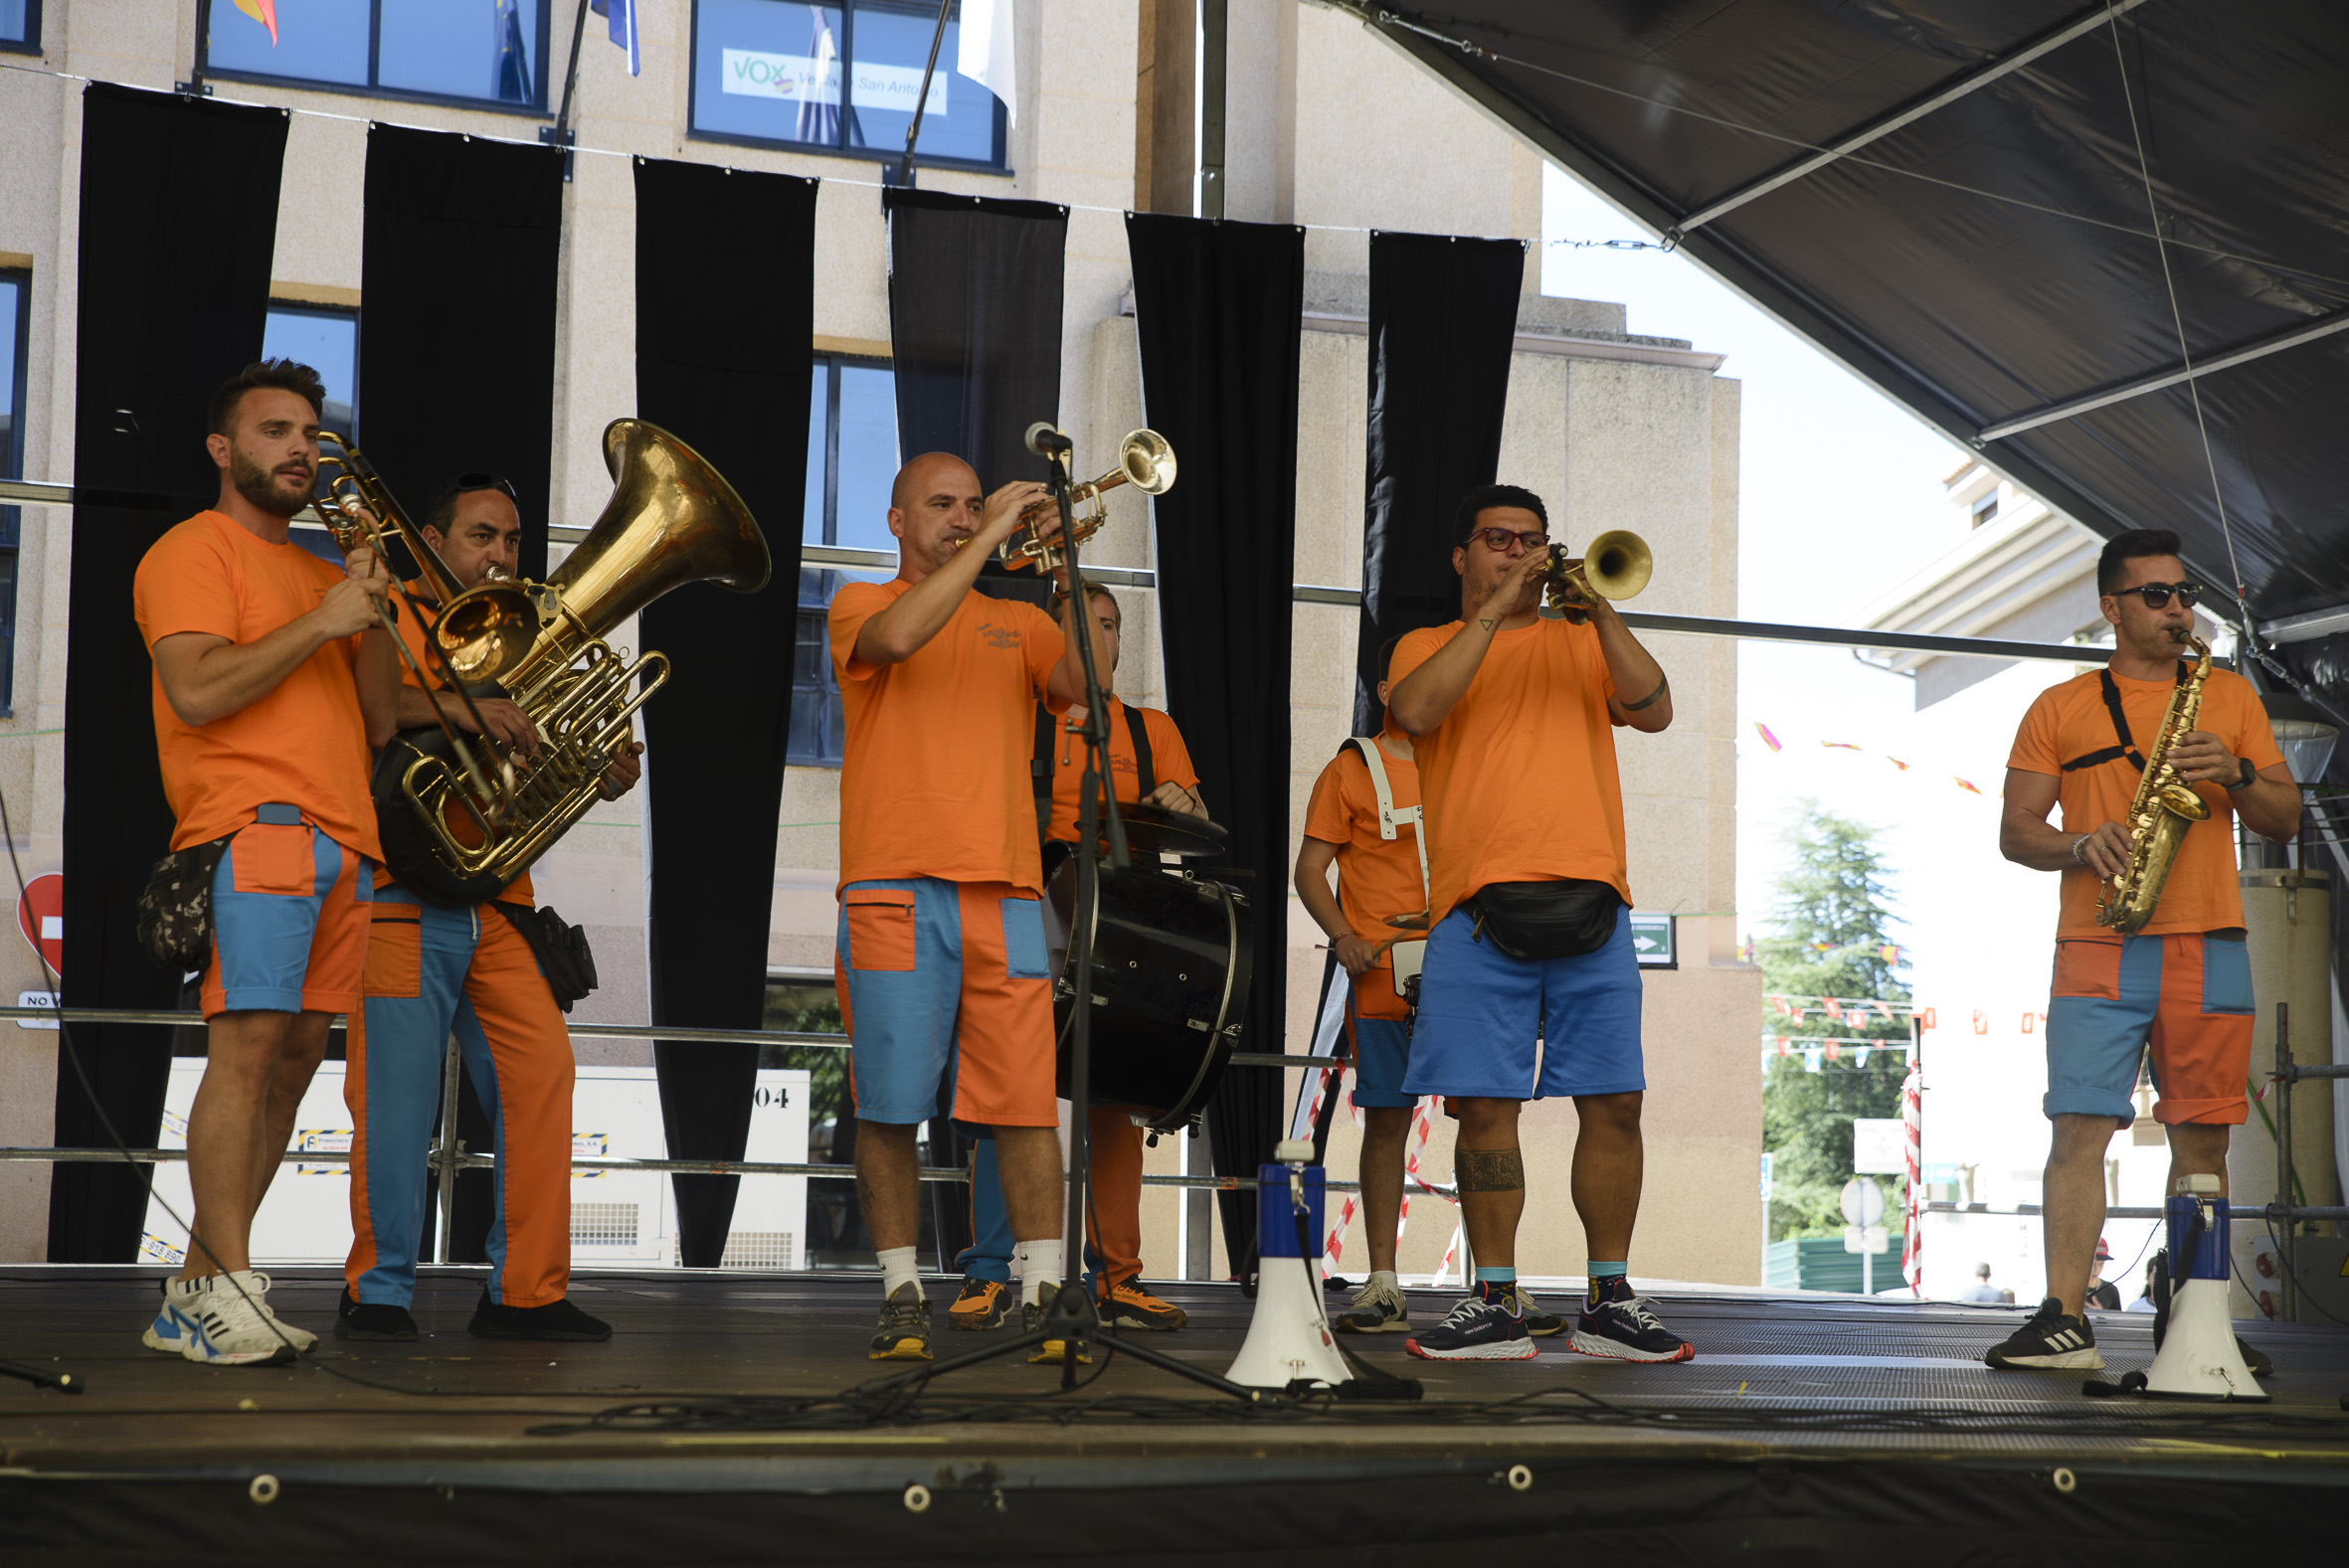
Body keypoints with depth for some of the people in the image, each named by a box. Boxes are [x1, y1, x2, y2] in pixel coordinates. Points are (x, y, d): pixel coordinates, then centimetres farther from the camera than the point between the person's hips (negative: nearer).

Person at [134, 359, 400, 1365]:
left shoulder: (316, 575, 28)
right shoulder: (195, 550, 5)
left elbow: (379, 722, 21)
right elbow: (196, 688, -12)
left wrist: (373, 620, 5)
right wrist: (322, 622, -9)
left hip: (340, 843, 8)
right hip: (256, 826, -7)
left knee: (294, 1059, 2)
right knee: (247, 1045, -16)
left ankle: (195, 1297, 5)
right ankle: (228, 1292, -18)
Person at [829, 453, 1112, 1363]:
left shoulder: (1017, 624, 20)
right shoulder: (861, 604, 11)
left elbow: (1083, 683, 1)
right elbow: (897, 636, -13)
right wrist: (990, 539, -11)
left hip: (1003, 891, 2)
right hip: (894, 890, -2)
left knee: (1027, 1099, -5)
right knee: (889, 1105, -2)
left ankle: (1041, 1295, -2)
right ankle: (902, 1296, 8)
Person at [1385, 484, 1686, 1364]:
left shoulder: (1581, 643, 20)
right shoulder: (1429, 646, 16)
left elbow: (1654, 712, 3)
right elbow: (1415, 711, -8)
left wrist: (1599, 611, -6)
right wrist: (1495, 608, -9)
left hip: (1590, 900, 2)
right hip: (1480, 907, -1)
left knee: (1614, 1102, -2)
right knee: (1486, 1106, -4)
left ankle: (1609, 1303, 6)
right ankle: (1495, 1306, 4)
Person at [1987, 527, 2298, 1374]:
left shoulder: (2231, 695, 16)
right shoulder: (2059, 709, 11)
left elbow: (2285, 819, 14)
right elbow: (2015, 832, 7)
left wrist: (2233, 773, -6)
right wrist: (2082, 845, -12)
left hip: (2208, 951, 2)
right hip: (2098, 953, -2)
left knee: (2202, 1140, 1)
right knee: (2078, 1131, -10)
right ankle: (2064, 1320, -11)